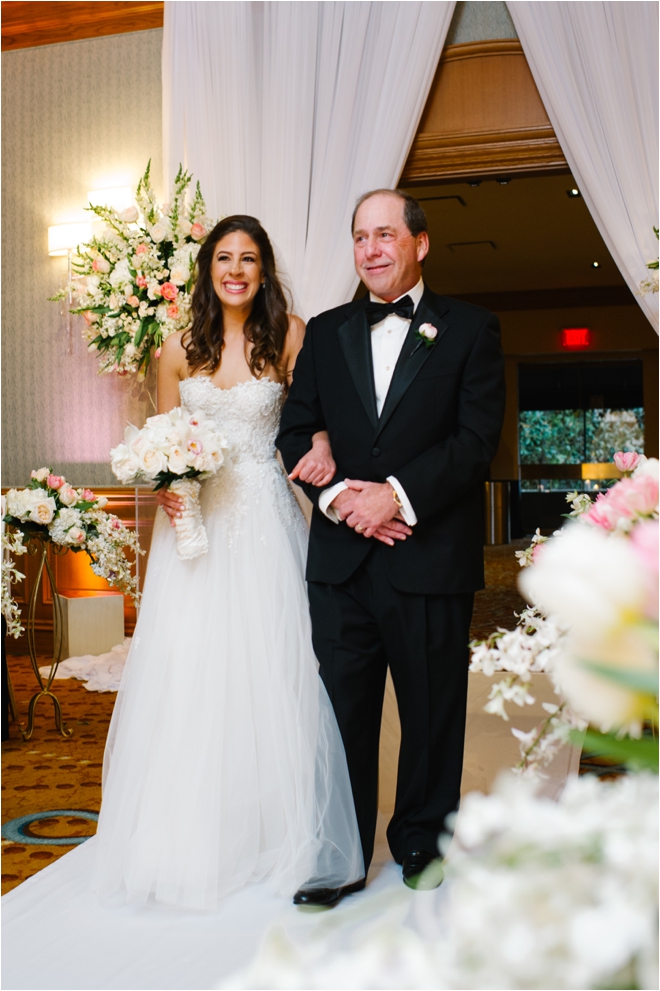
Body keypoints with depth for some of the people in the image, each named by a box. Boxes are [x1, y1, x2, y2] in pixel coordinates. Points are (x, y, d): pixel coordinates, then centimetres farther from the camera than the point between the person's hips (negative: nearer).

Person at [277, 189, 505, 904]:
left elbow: (477, 437, -6)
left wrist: (399, 493, -17)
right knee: (342, 708, 7)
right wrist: (336, 494, -10)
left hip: (433, 557, -2)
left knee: (432, 710, 11)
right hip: (341, 557, 2)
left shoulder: (469, 329, 4)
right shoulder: (325, 333, 13)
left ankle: (421, 844, 31)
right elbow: (295, 431, 8)